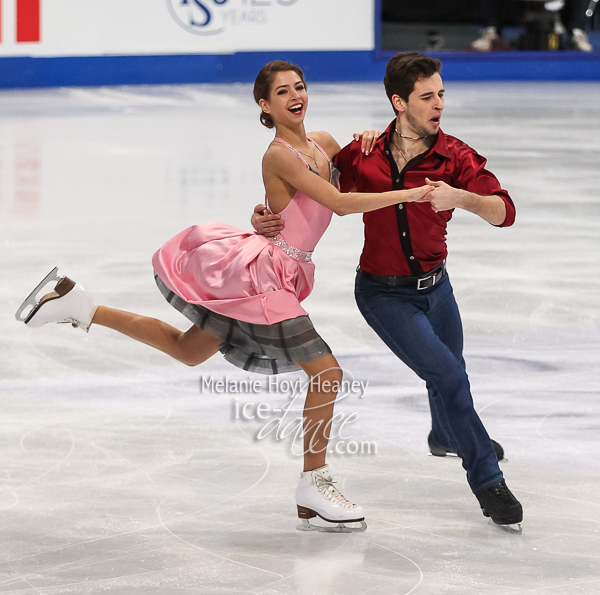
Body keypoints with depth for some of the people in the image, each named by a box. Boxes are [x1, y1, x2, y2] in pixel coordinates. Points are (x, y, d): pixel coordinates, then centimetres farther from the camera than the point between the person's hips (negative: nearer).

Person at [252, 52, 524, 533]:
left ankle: (448, 438, 59)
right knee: (449, 376, -14)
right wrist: (267, 215, -19)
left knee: (449, 375, 24)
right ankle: (488, 483, -1)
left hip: (434, 286, 3)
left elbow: (504, 212, -25)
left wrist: (462, 197, -44)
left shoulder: (453, 156, -15)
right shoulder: (363, 156, -15)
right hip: (384, 294, -3)